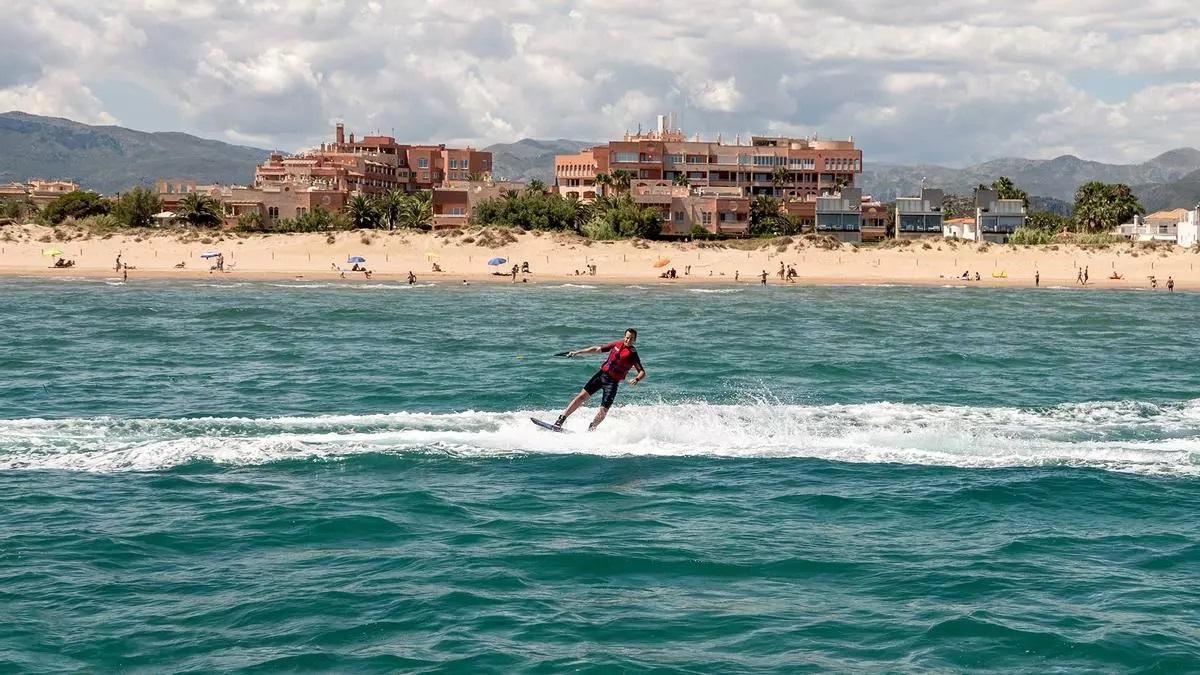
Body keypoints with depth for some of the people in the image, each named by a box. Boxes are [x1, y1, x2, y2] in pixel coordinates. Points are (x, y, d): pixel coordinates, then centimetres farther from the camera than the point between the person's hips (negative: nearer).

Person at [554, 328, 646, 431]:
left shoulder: (633, 354, -8)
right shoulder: (617, 344, 5)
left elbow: (642, 373, -11)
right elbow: (597, 349, 12)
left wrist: (636, 379, -34)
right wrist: (577, 352, 10)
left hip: (613, 382, -4)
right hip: (602, 373, 4)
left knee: (602, 411, -11)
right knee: (582, 396, -4)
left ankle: (590, 430, 10)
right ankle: (561, 419, 0)